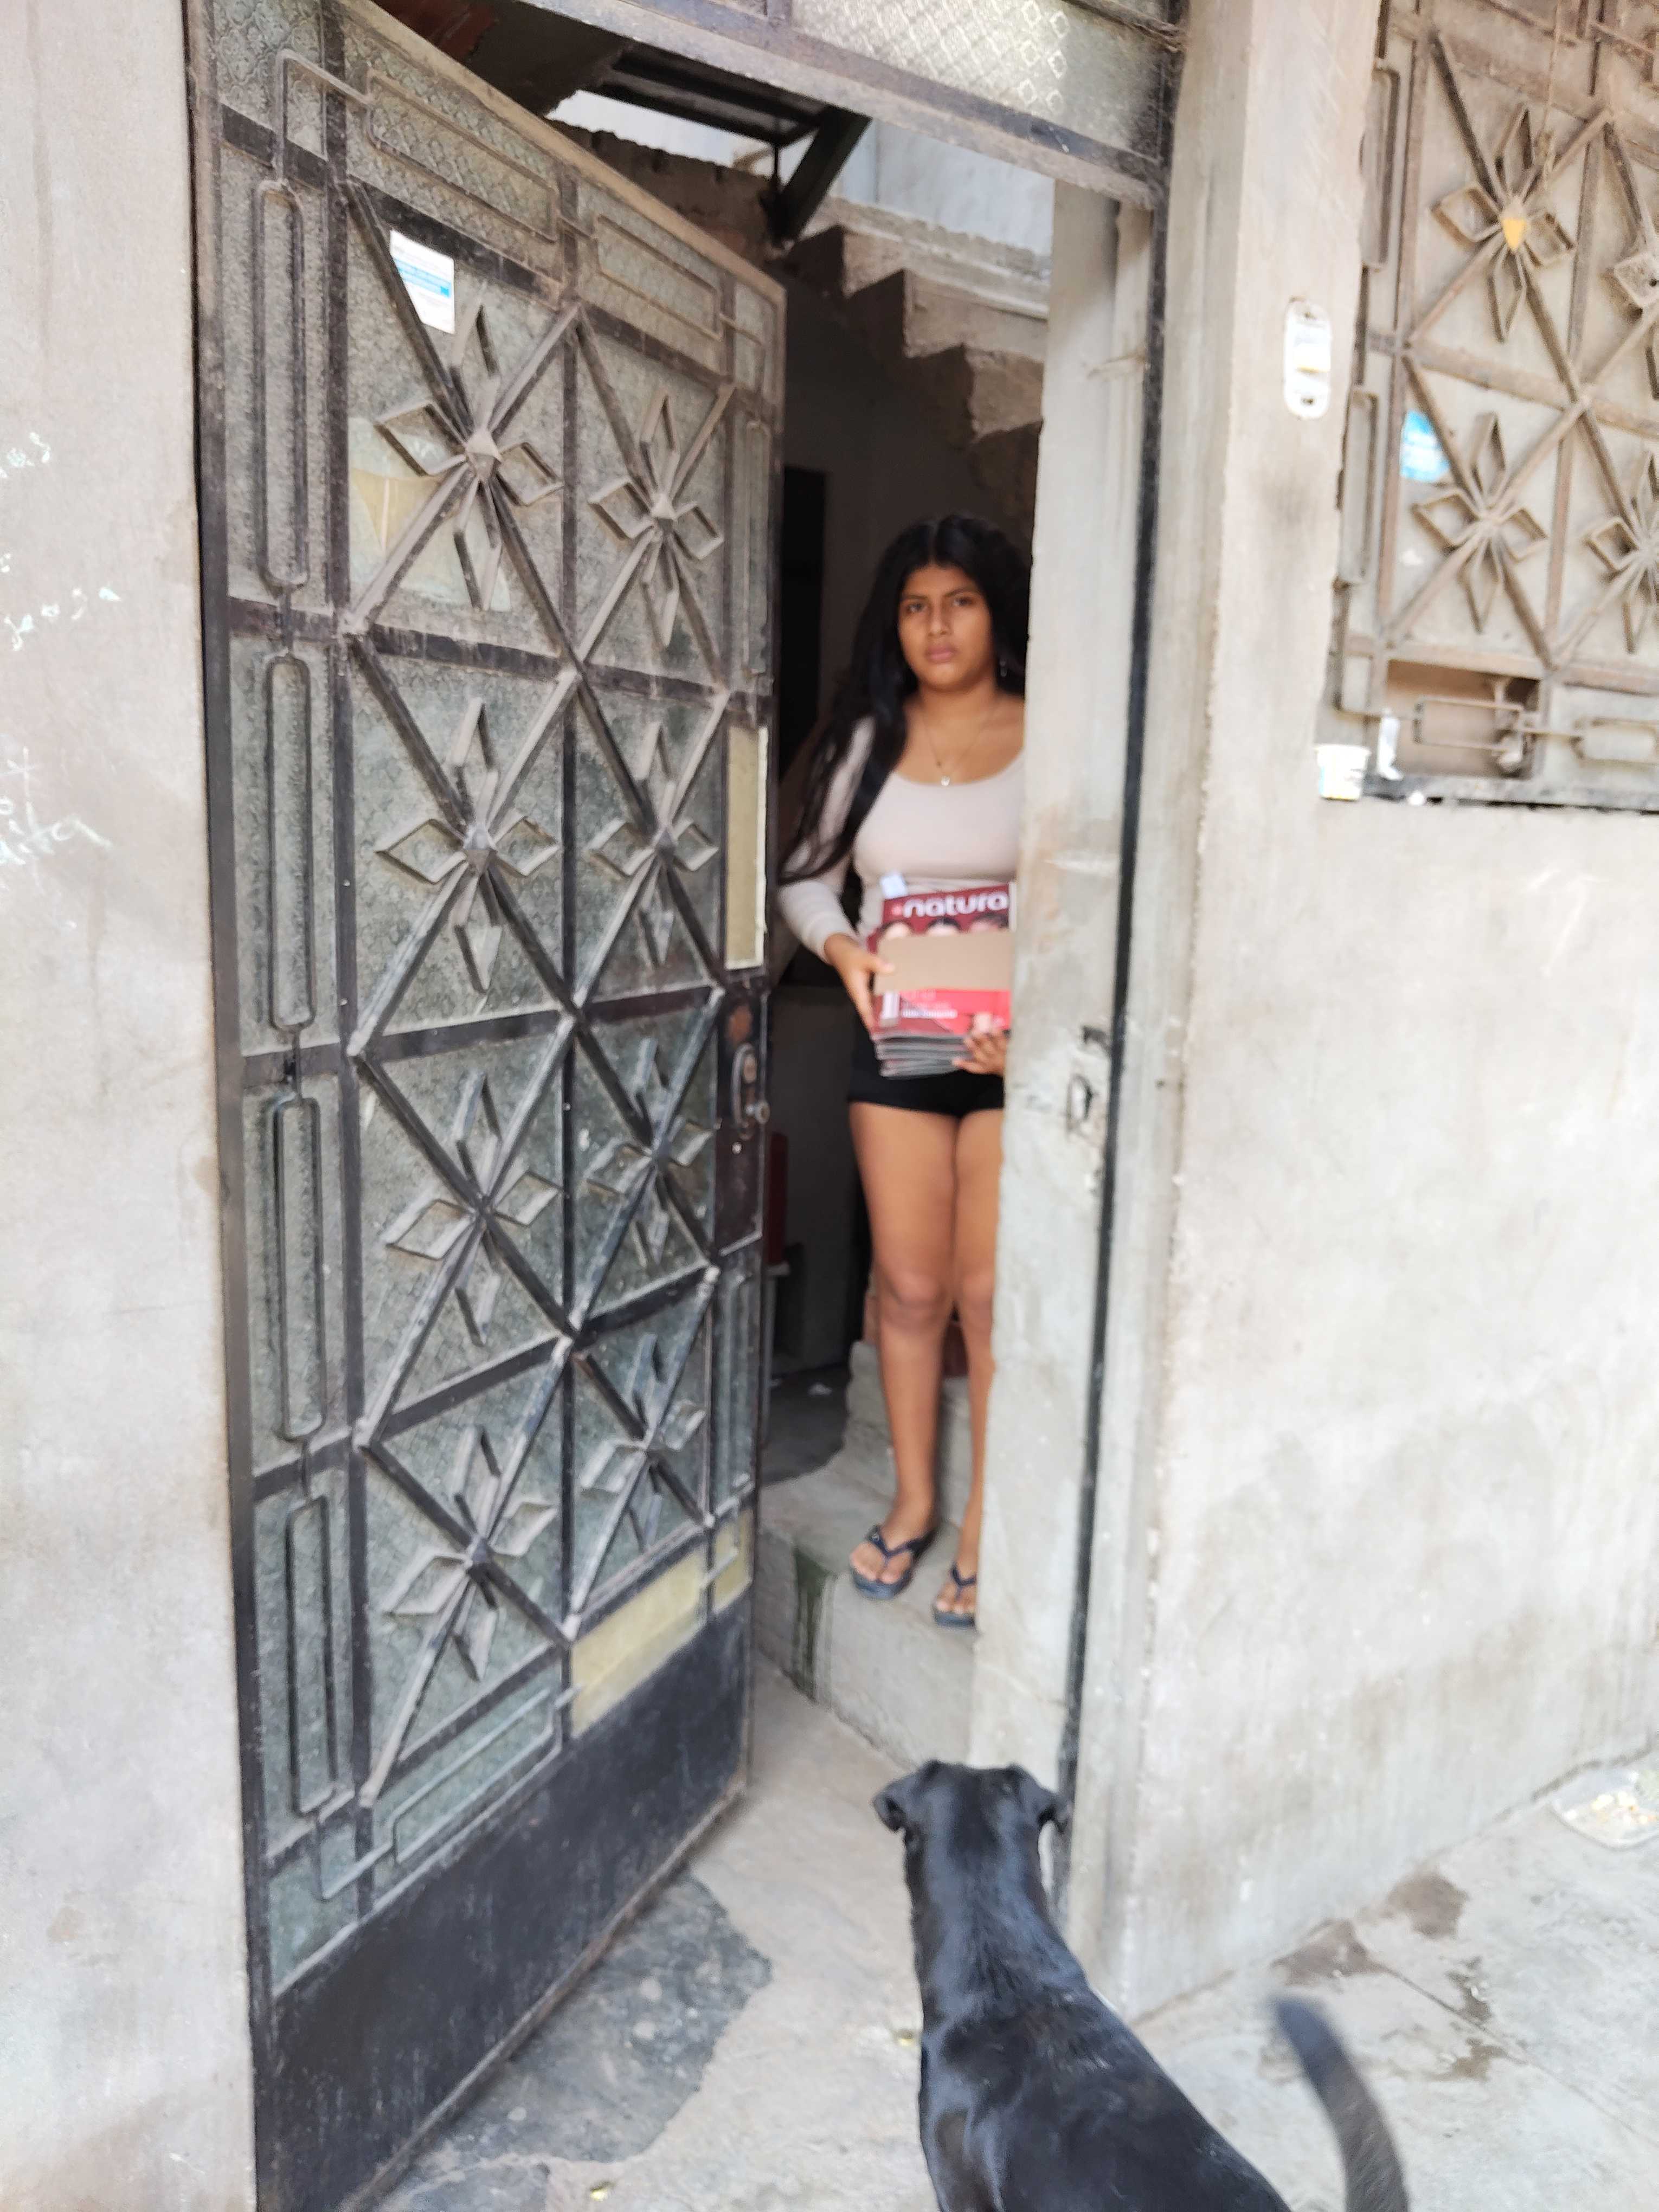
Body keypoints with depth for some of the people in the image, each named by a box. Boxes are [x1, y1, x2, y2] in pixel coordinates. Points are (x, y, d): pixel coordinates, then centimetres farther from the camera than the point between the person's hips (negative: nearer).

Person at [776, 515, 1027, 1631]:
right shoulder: (868, 739, 8)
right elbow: (808, 876, 11)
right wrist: (843, 946, -11)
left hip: (1014, 1046, -3)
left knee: (992, 1291, 1)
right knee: (910, 1286, 9)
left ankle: (988, 1525, 18)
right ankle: (914, 1499, 28)